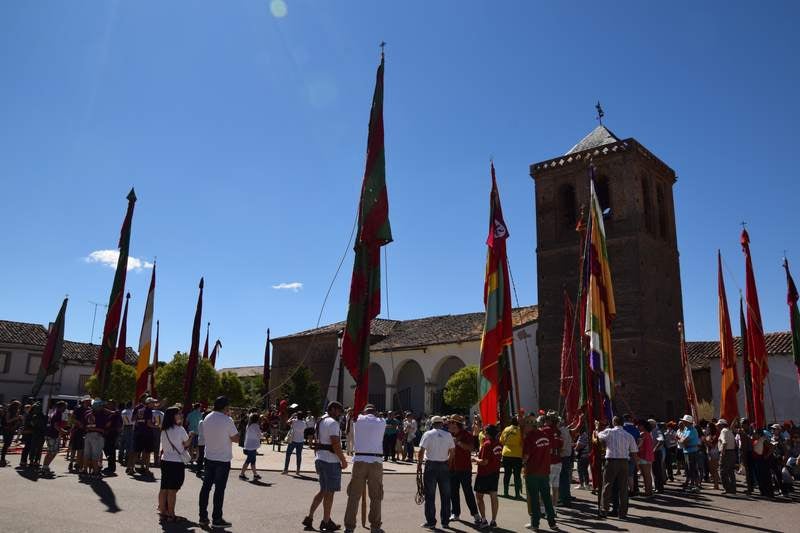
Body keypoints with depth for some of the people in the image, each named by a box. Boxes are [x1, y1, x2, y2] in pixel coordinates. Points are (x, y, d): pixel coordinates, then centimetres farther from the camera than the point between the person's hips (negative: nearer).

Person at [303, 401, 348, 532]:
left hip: (320, 459, 9)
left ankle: (309, 517, 16)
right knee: (329, 492, 1)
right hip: (331, 461, -9)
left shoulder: (320, 422, 15)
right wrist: (343, 460, -13)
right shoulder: (332, 423, -15)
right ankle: (326, 522, 10)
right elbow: (336, 444, -22)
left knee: (323, 491, 18)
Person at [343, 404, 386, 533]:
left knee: (354, 496, 7)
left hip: (359, 461, 0)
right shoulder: (382, 422, 4)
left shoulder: (358, 420, 3)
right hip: (376, 462, 0)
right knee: (376, 497, 11)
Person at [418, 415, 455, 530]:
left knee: (430, 496, 4)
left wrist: (419, 465, 0)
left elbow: (421, 451, -9)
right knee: (445, 495, 11)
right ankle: (445, 521, 17)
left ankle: (431, 522, 5)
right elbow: (452, 451, 6)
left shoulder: (428, 434, -6)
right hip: (444, 466, 3)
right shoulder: (448, 435, 3)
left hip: (431, 466, -3)